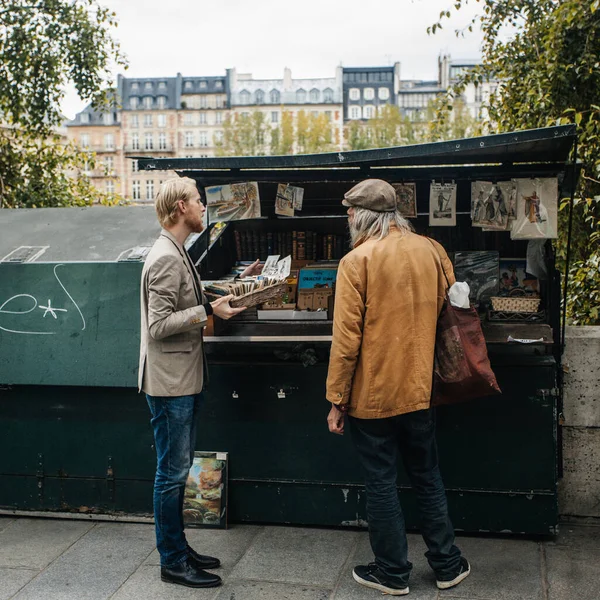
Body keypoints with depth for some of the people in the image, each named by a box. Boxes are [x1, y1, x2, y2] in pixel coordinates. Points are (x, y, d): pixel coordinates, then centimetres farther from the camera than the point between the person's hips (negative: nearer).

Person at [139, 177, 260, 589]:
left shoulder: (178, 254, 15)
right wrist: (209, 311, -23)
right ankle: (173, 563, 11)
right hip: (170, 380, -10)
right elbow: (159, 324, -22)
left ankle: (178, 548, 29)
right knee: (173, 471, 0)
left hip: (184, 378, 10)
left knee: (178, 469, 17)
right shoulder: (166, 258, -17)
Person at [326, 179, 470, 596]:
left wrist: (337, 400, -9)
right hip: (419, 390, 5)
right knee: (428, 478, 18)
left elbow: (347, 339, -16)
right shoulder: (431, 250, 1)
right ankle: (447, 565, 29)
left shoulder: (357, 261, -15)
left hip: (372, 396, -5)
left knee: (381, 484, 9)